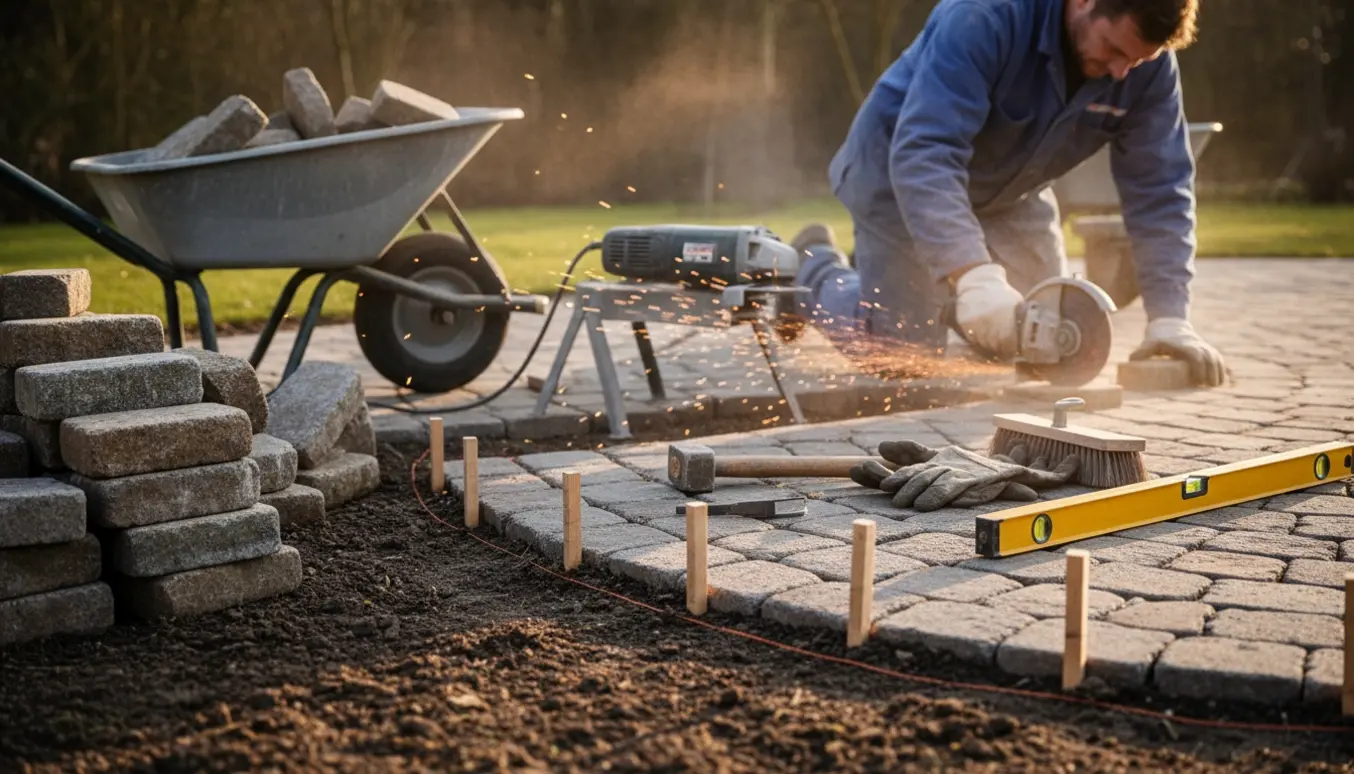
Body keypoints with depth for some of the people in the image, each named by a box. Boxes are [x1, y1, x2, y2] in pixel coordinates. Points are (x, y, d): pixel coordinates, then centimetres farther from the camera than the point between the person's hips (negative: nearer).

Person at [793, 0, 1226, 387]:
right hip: (901, 174, -5)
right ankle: (815, 268, 22)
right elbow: (923, 154, -45)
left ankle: (936, 289, 34)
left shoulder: (1150, 64, -20)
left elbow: (1159, 189, -19)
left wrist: (1168, 317, -30)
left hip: (1011, 193, 6)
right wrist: (974, 277, -57)